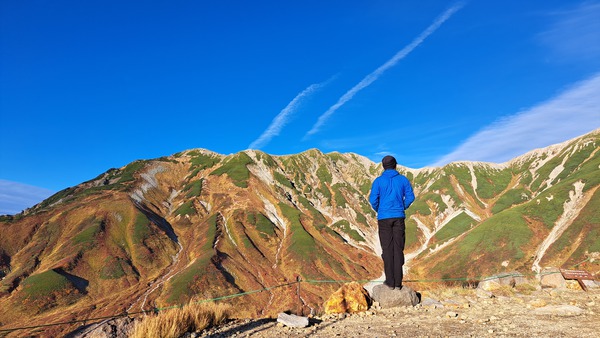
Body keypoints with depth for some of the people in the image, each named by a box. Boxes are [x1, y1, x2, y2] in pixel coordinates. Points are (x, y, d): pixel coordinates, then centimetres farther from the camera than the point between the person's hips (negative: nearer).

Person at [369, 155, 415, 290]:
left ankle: (390, 281, 5)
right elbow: (410, 197, 2)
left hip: (384, 218, -1)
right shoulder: (403, 179, 4)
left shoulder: (378, 181, -2)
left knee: (387, 249, 3)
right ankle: (398, 281, 4)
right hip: (399, 217, 2)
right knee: (398, 249, 4)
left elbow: (373, 200, -6)